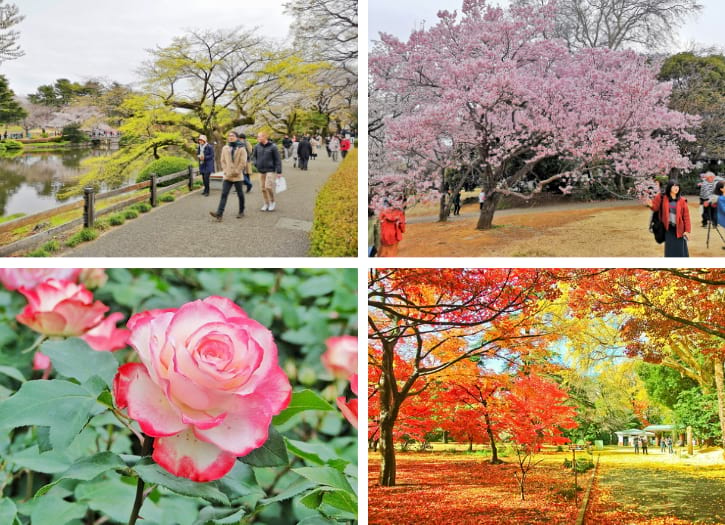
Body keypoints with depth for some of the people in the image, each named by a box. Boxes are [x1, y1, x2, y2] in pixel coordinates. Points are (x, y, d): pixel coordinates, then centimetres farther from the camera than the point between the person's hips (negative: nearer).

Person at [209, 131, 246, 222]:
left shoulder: (241, 148, -4)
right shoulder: (225, 148, 7)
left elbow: (243, 162, -8)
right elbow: (223, 161, 11)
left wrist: (236, 172, -12)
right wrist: (225, 171, -1)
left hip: (237, 176, -3)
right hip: (227, 176, 3)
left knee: (240, 194, 9)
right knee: (224, 194, -7)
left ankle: (241, 212, 25)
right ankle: (219, 213, -15)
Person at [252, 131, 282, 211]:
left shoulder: (272, 146, -9)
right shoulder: (257, 146, 3)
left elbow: (277, 159, -6)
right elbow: (253, 156, 19)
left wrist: (279, 171, -9)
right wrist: (256, 163, 0)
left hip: (270, 170, -5)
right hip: (261, 170, 5)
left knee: (268, 186, -13)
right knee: (263, 188, 7)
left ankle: (273, 202, 8)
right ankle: (266, 203, 20)